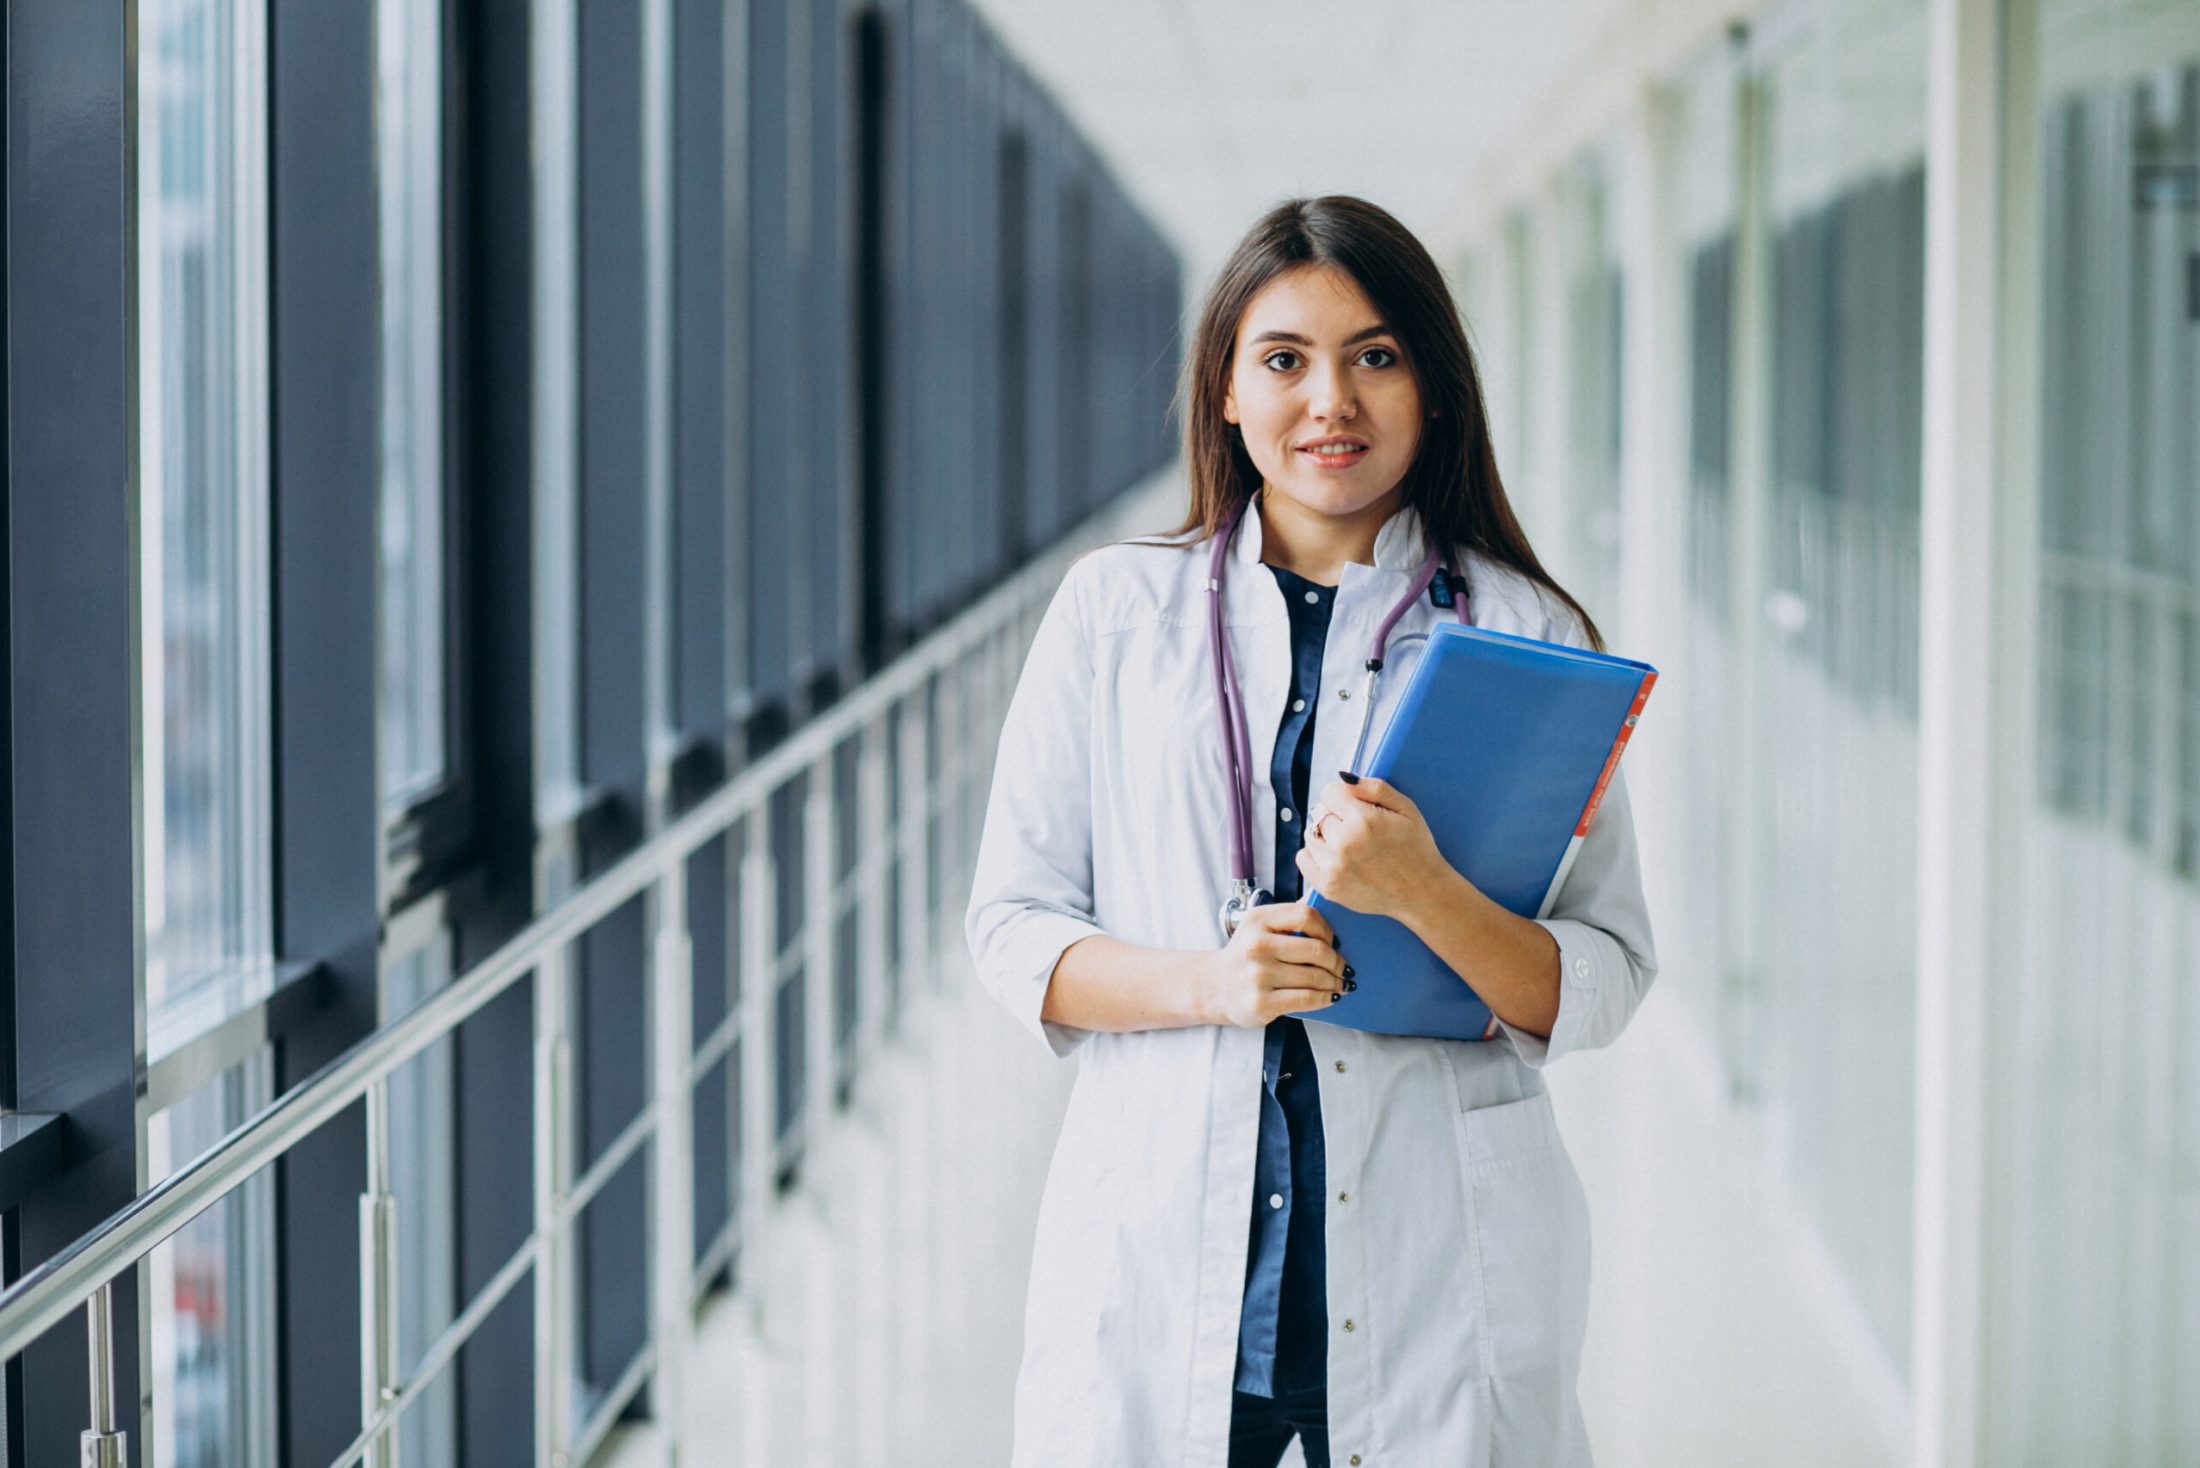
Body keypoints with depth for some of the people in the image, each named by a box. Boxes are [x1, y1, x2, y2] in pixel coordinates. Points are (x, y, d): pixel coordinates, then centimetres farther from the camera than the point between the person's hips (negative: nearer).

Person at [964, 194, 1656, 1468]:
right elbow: (1010, 929, 5)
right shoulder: (1115, 609, 6)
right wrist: (1207, 982, -13)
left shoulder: (1528, 635, 2)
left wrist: (1426, 896, -20)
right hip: (1162, 1254, 1)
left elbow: (1604, 987, -1)